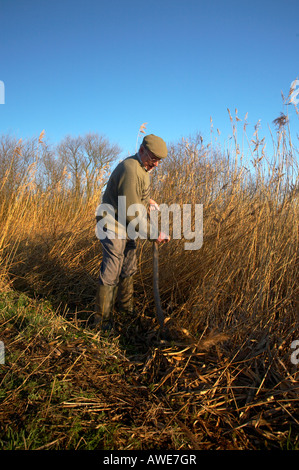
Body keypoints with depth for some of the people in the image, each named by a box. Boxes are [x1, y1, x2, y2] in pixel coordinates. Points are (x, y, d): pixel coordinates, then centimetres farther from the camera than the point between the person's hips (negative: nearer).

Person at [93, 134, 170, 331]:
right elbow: (131, 213, -28)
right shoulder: (130, 170, -25)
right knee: (111, 274, -3)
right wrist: (154, 234, -23)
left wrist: (147, 200, 9)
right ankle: (102, 319, 12)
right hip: (114, 227, -10)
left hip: (128, 227, 10)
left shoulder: (142, 168, 7)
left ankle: (127, 307, 38)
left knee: (129, 269, 19)